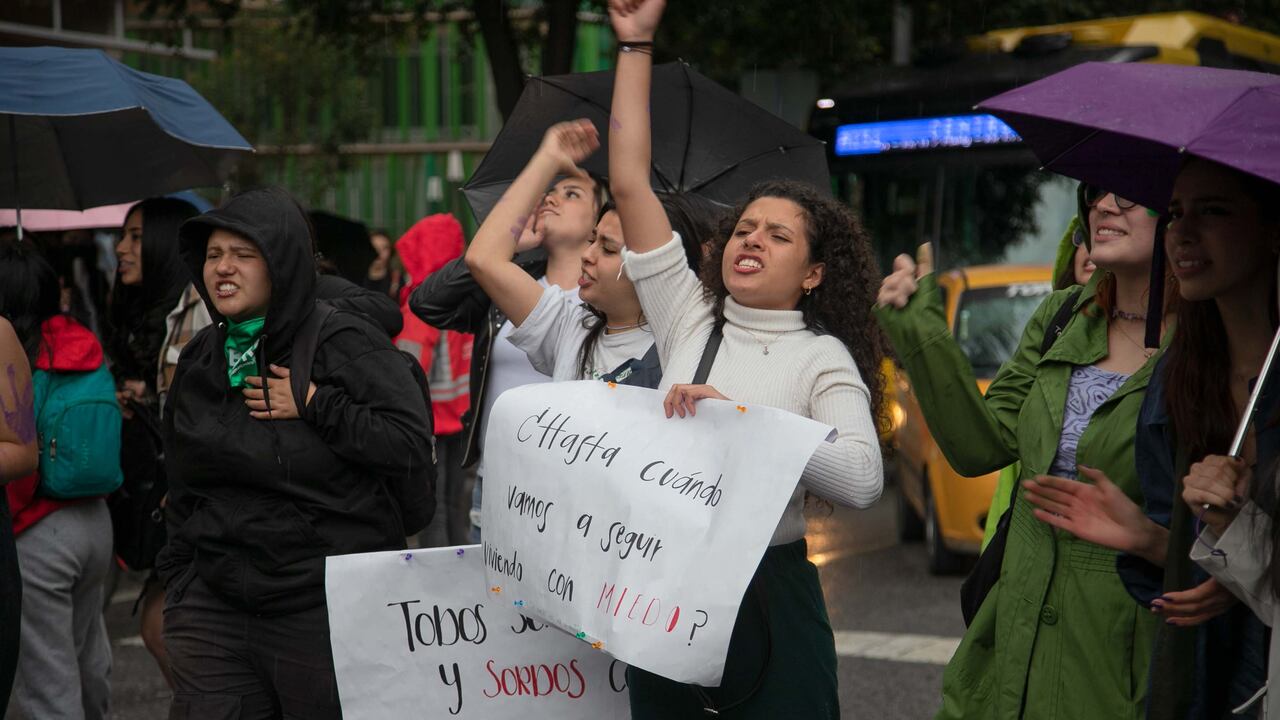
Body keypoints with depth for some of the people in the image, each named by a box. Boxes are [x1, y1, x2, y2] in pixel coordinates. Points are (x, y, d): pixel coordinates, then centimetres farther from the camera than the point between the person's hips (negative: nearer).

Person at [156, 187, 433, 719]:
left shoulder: (346, 345, -6)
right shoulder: (198, 360, 12)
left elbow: (413, 449, -16)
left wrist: (312, 405, -15)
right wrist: (178, 581, 18)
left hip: (329, 611, -5)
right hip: (214, 606, 5)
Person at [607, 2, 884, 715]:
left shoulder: (821, 356, -1)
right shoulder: (689, 320, 8)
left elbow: (863, 479, -19)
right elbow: (630, 183, 6)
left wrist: (737, 417, -21)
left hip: (768, 598, -3)